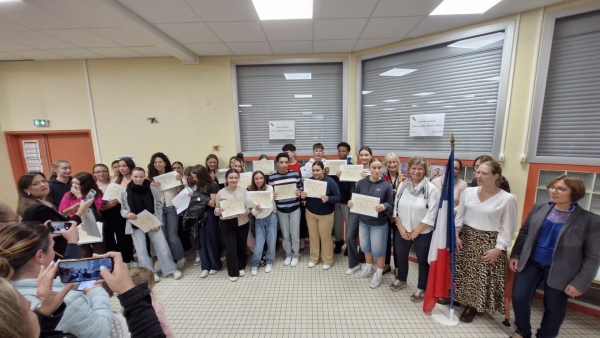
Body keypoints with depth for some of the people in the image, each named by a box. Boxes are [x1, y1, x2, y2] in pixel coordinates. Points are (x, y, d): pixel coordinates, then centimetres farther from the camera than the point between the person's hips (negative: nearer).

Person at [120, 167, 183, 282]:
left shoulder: (153, 189, -4)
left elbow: (159, 207, -1)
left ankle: (171, 270, 14)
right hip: (136, 225, 1)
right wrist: (127, 214, -17)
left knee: (162, 247, 0)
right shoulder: (125, 192, -2)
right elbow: (122, 209, 7)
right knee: (141, 251, 6)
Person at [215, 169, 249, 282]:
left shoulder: (244, 190, -1)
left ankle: (241, 267, 38)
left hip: (242, 222, 2)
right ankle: (232, 272, 22)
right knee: (231, 248, 0)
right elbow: (217, 209, 2)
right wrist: (217, 212, -20)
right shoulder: (221, 193, -4)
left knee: (242, 246, 14)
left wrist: (245, 212, -18)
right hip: (228, 224, -1)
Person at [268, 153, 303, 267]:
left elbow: (301, 188, 4)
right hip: (281, 210, 1)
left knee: (295, 235, 8)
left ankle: (295, 255, 30)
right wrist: (272, 196, -18)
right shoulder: (272, 178, -4)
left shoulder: (295, 174, -5)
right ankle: (288, 255, 35)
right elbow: (271, 193, 4)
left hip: (295, 209, 0)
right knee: (285, 235, 14)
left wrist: (299, 193, -17)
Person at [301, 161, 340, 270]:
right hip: (310, 213, 4)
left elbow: (338, 197, -16)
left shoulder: (330, 181, -15)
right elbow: (305, 195, 5)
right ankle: (314, 258, 30)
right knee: (313, 236, 13)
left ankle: (328, 260, 26)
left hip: (325, 214, -3)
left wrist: (328, 199, -34)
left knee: (325, 237, 8)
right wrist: (303, 196, -19)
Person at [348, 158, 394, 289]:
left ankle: (378, 274, 36)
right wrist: (351, 203, -20)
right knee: (365, 247, 20)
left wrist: (384, 206, -30)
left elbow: (391, 205, -9)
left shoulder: (386, 185, -13)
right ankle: (368, 268, 45)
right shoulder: (361, 183, -6)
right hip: (363, 221, 3)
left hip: (379, 224, -3)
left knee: (378, 250, 12)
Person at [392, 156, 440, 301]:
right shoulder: (402, 186, -3)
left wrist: (416, 232, -13)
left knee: (423, 260, 12)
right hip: (402, 230, 4)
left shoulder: (432, 189, -15)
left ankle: (421, 288, 35)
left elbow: (431, 215, -16)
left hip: (423, 233, -4)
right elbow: (396, 208, 0)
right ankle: (401, 280, 43)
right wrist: (401, 228, -7)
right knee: (401, 255, 19)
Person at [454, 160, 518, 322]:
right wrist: (456, 234, -3)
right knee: (462, 272, 14)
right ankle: (461, 298, 36)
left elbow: (508, 227, -7)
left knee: (482, 276, 9)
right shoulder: (468, 191, -3)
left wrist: (498, 248, -11)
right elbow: (459, 215, 4)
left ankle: (472, 306, 29)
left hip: (489, 242, -3)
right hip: (466, 238, 3)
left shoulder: (508, 199, -11)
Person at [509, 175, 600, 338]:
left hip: (559, 270, -2)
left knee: (554, 308, 14)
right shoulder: (539, 208, -3)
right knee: (519, 298, 5)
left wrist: (580, 283, -11)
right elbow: (524, 232, 6)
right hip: (531, 262, 2)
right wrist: (515, 255, 3)